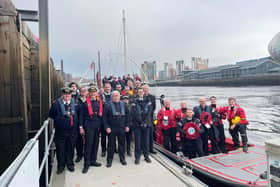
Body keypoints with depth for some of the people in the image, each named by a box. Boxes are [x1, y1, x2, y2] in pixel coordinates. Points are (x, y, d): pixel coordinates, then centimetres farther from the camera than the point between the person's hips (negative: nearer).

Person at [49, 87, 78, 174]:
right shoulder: (56, 104, -6)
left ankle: (70, 164, 32)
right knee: (60, 149, 9)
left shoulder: (75, 103, -2)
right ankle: (61, 165, 28)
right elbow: (51, 115, 4)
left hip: (72, 131, 1)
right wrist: (59, 120, 1)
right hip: (60, 131, -1)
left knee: (70, 148, 13)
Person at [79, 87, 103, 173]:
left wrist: (102, 125, 5)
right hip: (88, 125, -4)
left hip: (97, 125, 4)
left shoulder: (99, 102, 8)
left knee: (95, 143, 11)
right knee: (88, 144, -3)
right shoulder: (85, 103, -1)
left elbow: (101, 114, 11)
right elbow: (81, 115, 0)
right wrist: (81, 127, -4)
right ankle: (86, 164, 8)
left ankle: (93, 160, 25)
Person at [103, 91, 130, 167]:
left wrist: (127, 125, 5)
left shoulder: (123, 105, 7)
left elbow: (127, 115, 10)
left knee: (122, 143, 12)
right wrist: (107, 127, -12)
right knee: (111, 144, 6)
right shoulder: (108, 105, -4)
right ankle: (109, 160, 19)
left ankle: (122, 158, 27)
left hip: (122, 128, 3)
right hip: (112, 128, -3)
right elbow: (104, 117, -6)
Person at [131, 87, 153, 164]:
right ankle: (137, 157, 13)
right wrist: (141, 122, -14)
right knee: (138, 141, 2)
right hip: (137, 125, -2)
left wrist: (145, 122, -10)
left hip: (146, 124, 2)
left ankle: (146, 156, 22)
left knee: (146, 140, 9)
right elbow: (135, 114, -8)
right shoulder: (134, 102, 1)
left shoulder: (148, 101, 8)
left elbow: (149, 112, 0)